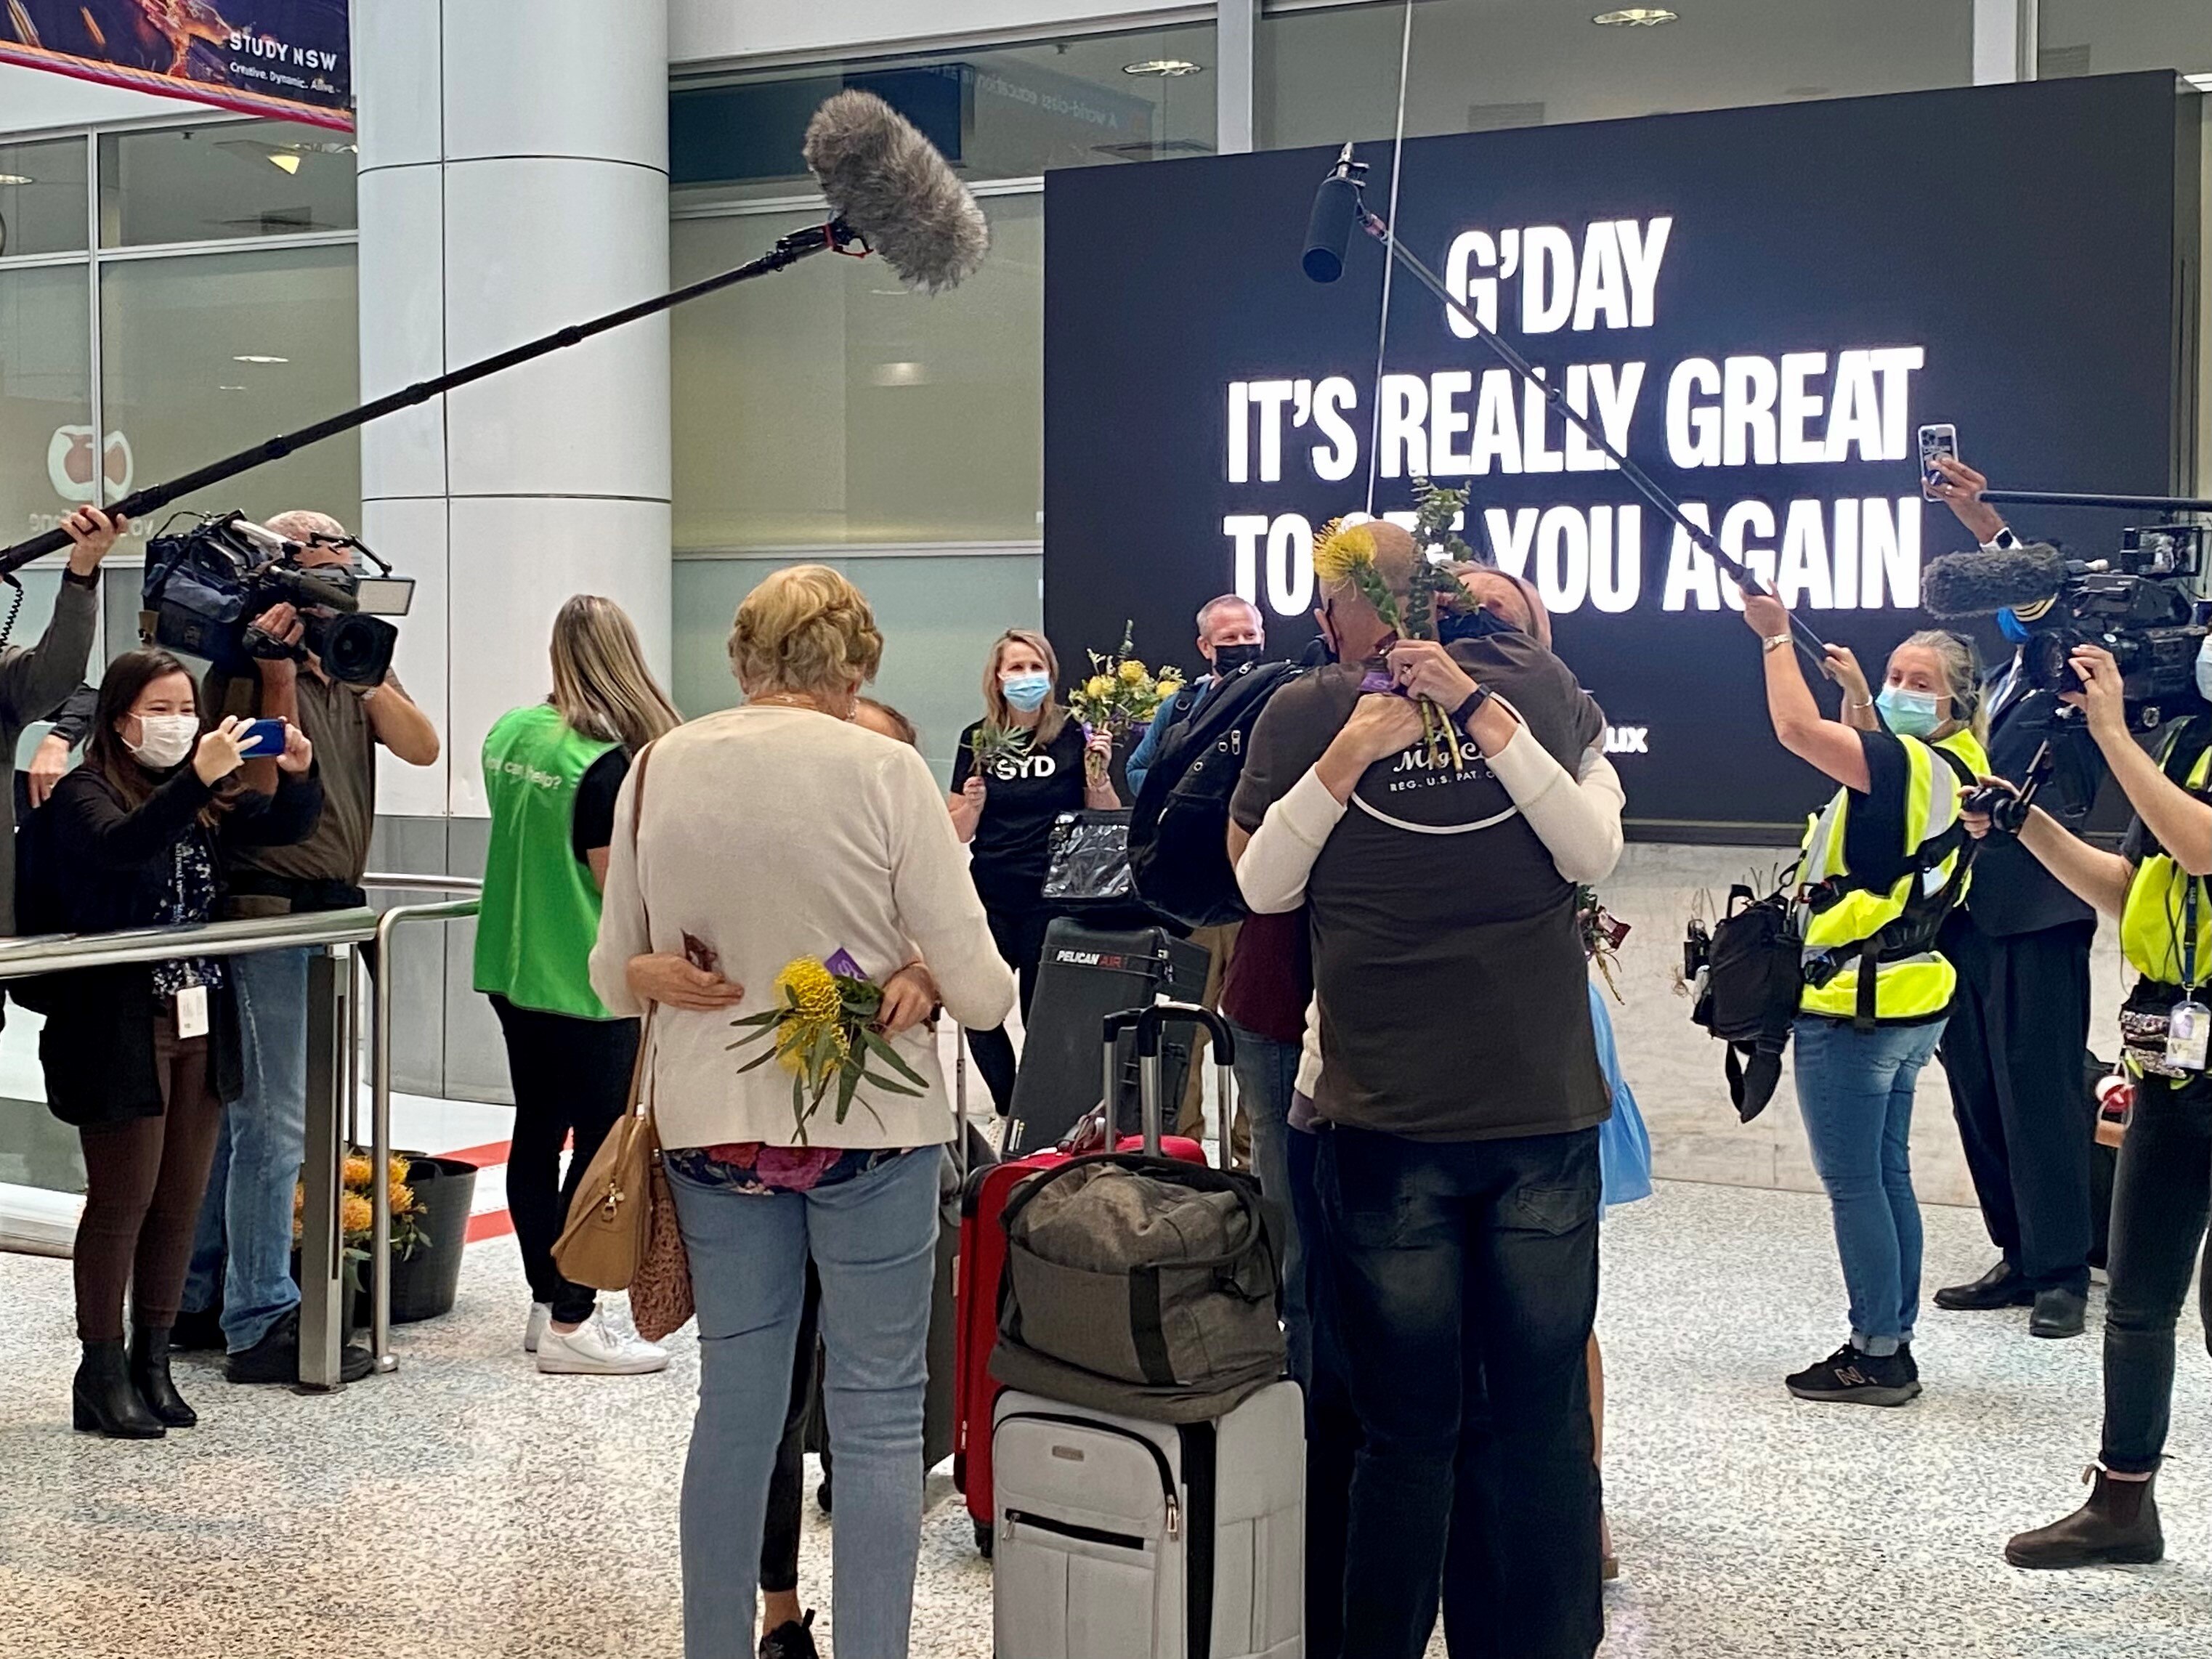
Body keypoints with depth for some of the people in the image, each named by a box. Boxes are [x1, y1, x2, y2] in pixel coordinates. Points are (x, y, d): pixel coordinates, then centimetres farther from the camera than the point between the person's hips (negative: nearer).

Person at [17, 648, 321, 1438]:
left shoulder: (207, 798, 11)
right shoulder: (85, 795, -8)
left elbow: (286, 826, 7)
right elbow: (120, 846, -29)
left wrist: (298, 775, -14)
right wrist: (195, 779, -40)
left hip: (199, 1024, 6)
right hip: (118, 1031, -6)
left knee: (181, 1203, 10)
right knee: (122, 1203, 0)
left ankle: (152, 1361, 21)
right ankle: (101, 1372, 10)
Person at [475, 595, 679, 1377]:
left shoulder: (507, 734, 5)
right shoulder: (605, 761, -18)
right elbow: (613, 879, -16)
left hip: (512, 967, 8)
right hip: (585, 981, -8)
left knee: (538, 1130, 15)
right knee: (601, 1142, 0)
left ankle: (546, 1303, 24)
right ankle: (571, 1325, 2)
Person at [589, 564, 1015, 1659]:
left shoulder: (659, 770, 0)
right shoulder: (884, 770, -12)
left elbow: (613, 972, 9)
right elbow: (979, 988, -9)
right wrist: (919, 981, 9)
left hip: (714, 1122, 4)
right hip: (869, 1121, -4)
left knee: (735, 1400, 14)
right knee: (878, 1410, 6)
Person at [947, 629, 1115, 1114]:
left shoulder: (1074, 735, 0)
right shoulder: (978, 739, 6)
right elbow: (958, 833, 10)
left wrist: (1098, 775, -12)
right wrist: (972, 803, -10)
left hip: (1053, 898, -2)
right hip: (992, 899, 2)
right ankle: (1010, 1110, 17)